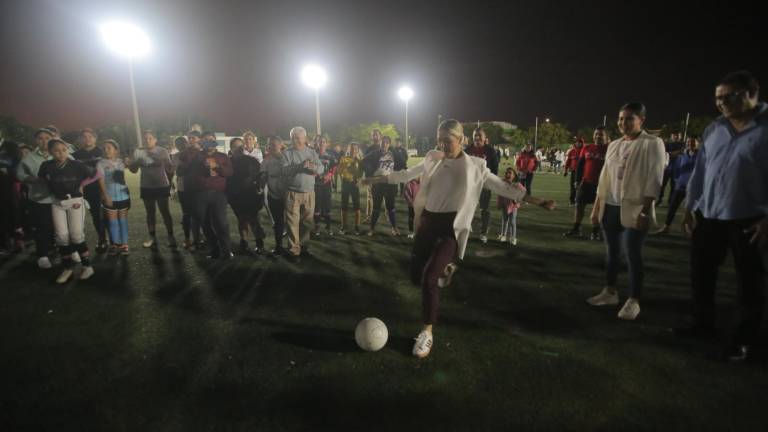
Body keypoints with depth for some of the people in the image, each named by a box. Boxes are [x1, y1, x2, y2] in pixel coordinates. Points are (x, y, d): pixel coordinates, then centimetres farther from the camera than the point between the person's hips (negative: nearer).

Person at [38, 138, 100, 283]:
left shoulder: (76, 165, -13)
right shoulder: (46, 166, -5)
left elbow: (96, 174, 1)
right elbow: (41, 179, 15)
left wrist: (82, 184, 0)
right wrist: (52, 189, 4)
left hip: (75, 201, -3)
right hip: (57, 203, 3)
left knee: (76, 235, -5)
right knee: (61, 236, 2)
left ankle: (87, 266, 6)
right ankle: (67, 268, 13)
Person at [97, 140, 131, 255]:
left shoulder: (121, 162, 4)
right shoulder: (101, 163, -5)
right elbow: (101, 181, -8)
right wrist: (106, 196, -17)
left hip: (123, 195, 2)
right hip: (110, 196, -2)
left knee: (123, 220, 6)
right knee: (112, 221, 5)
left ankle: (124, 244, 13)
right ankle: (115, 244, 15)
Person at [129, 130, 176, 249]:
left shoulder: (162, 151, -5)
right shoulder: (138, 152, 1)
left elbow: (169, 168, -4)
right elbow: (134, 169, 2)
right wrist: (129, 164, -17)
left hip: (162, 186, -3)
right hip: (146, 187, 3)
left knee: (165, 211, -2)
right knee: (150, 212, 11)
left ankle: (171, 237, 5)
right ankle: (152, 237, 20)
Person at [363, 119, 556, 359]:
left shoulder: (474, 166, -1)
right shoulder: (433, 158, 5)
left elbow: (502, 186, 4)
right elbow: (406, 174, 16)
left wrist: (535, 201, 2)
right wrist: (376, 179, 20)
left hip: (451, 227, -4)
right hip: (428, 222, 4)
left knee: (429, 279, -15)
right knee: (415, 276, 8)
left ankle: (427, 333, 4)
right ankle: (444, 268, 42)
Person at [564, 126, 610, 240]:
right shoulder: (586, 148, 5)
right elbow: (580, 165, 8)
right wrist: (578, 180, 3)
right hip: (585, 182, 3)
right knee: (579, 205, 5)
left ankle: (595, 231, 16)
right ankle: (576, 229, 15)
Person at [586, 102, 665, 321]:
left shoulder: (652, 144, -4)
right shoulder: (614, 145, 12)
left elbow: (653, 180, -10)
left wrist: (645, 210, -17)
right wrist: (596, 206, 10)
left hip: (634, 208, -5)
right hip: (611, 207, 6)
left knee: (633, 255, -2)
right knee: (612, 252, 13)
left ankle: (634, 301, 9)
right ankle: (610, 291, 25)